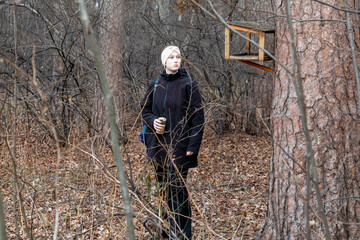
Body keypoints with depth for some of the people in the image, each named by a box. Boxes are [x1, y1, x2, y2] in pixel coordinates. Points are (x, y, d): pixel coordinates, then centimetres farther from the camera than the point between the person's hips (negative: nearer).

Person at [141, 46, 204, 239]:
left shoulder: (188, 85, -6)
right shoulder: (155, 85, 6)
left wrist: (193, 146, -14)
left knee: (179, 190, -1)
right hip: (158, 145, 5)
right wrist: (152, 121, -7)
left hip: (179, 146, -4)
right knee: (163, 189, 12)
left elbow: (197, 118, -7)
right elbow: (145, 109, 16)